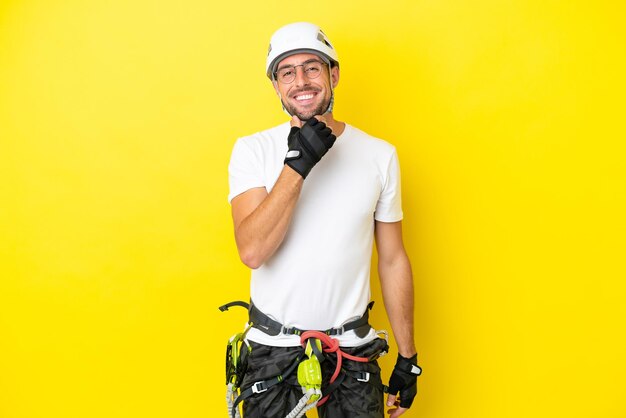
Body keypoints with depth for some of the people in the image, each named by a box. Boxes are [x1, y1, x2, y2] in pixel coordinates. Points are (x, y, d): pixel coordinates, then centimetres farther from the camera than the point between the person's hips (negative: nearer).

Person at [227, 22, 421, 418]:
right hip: (273, 346, -1)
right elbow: (252, 251, -19)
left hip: (352, 345, 1)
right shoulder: (253, 149, -7)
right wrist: (297, 165, -26)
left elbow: (393, 260, 2)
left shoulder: (380, 155, -3)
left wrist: (407, 358, 5)